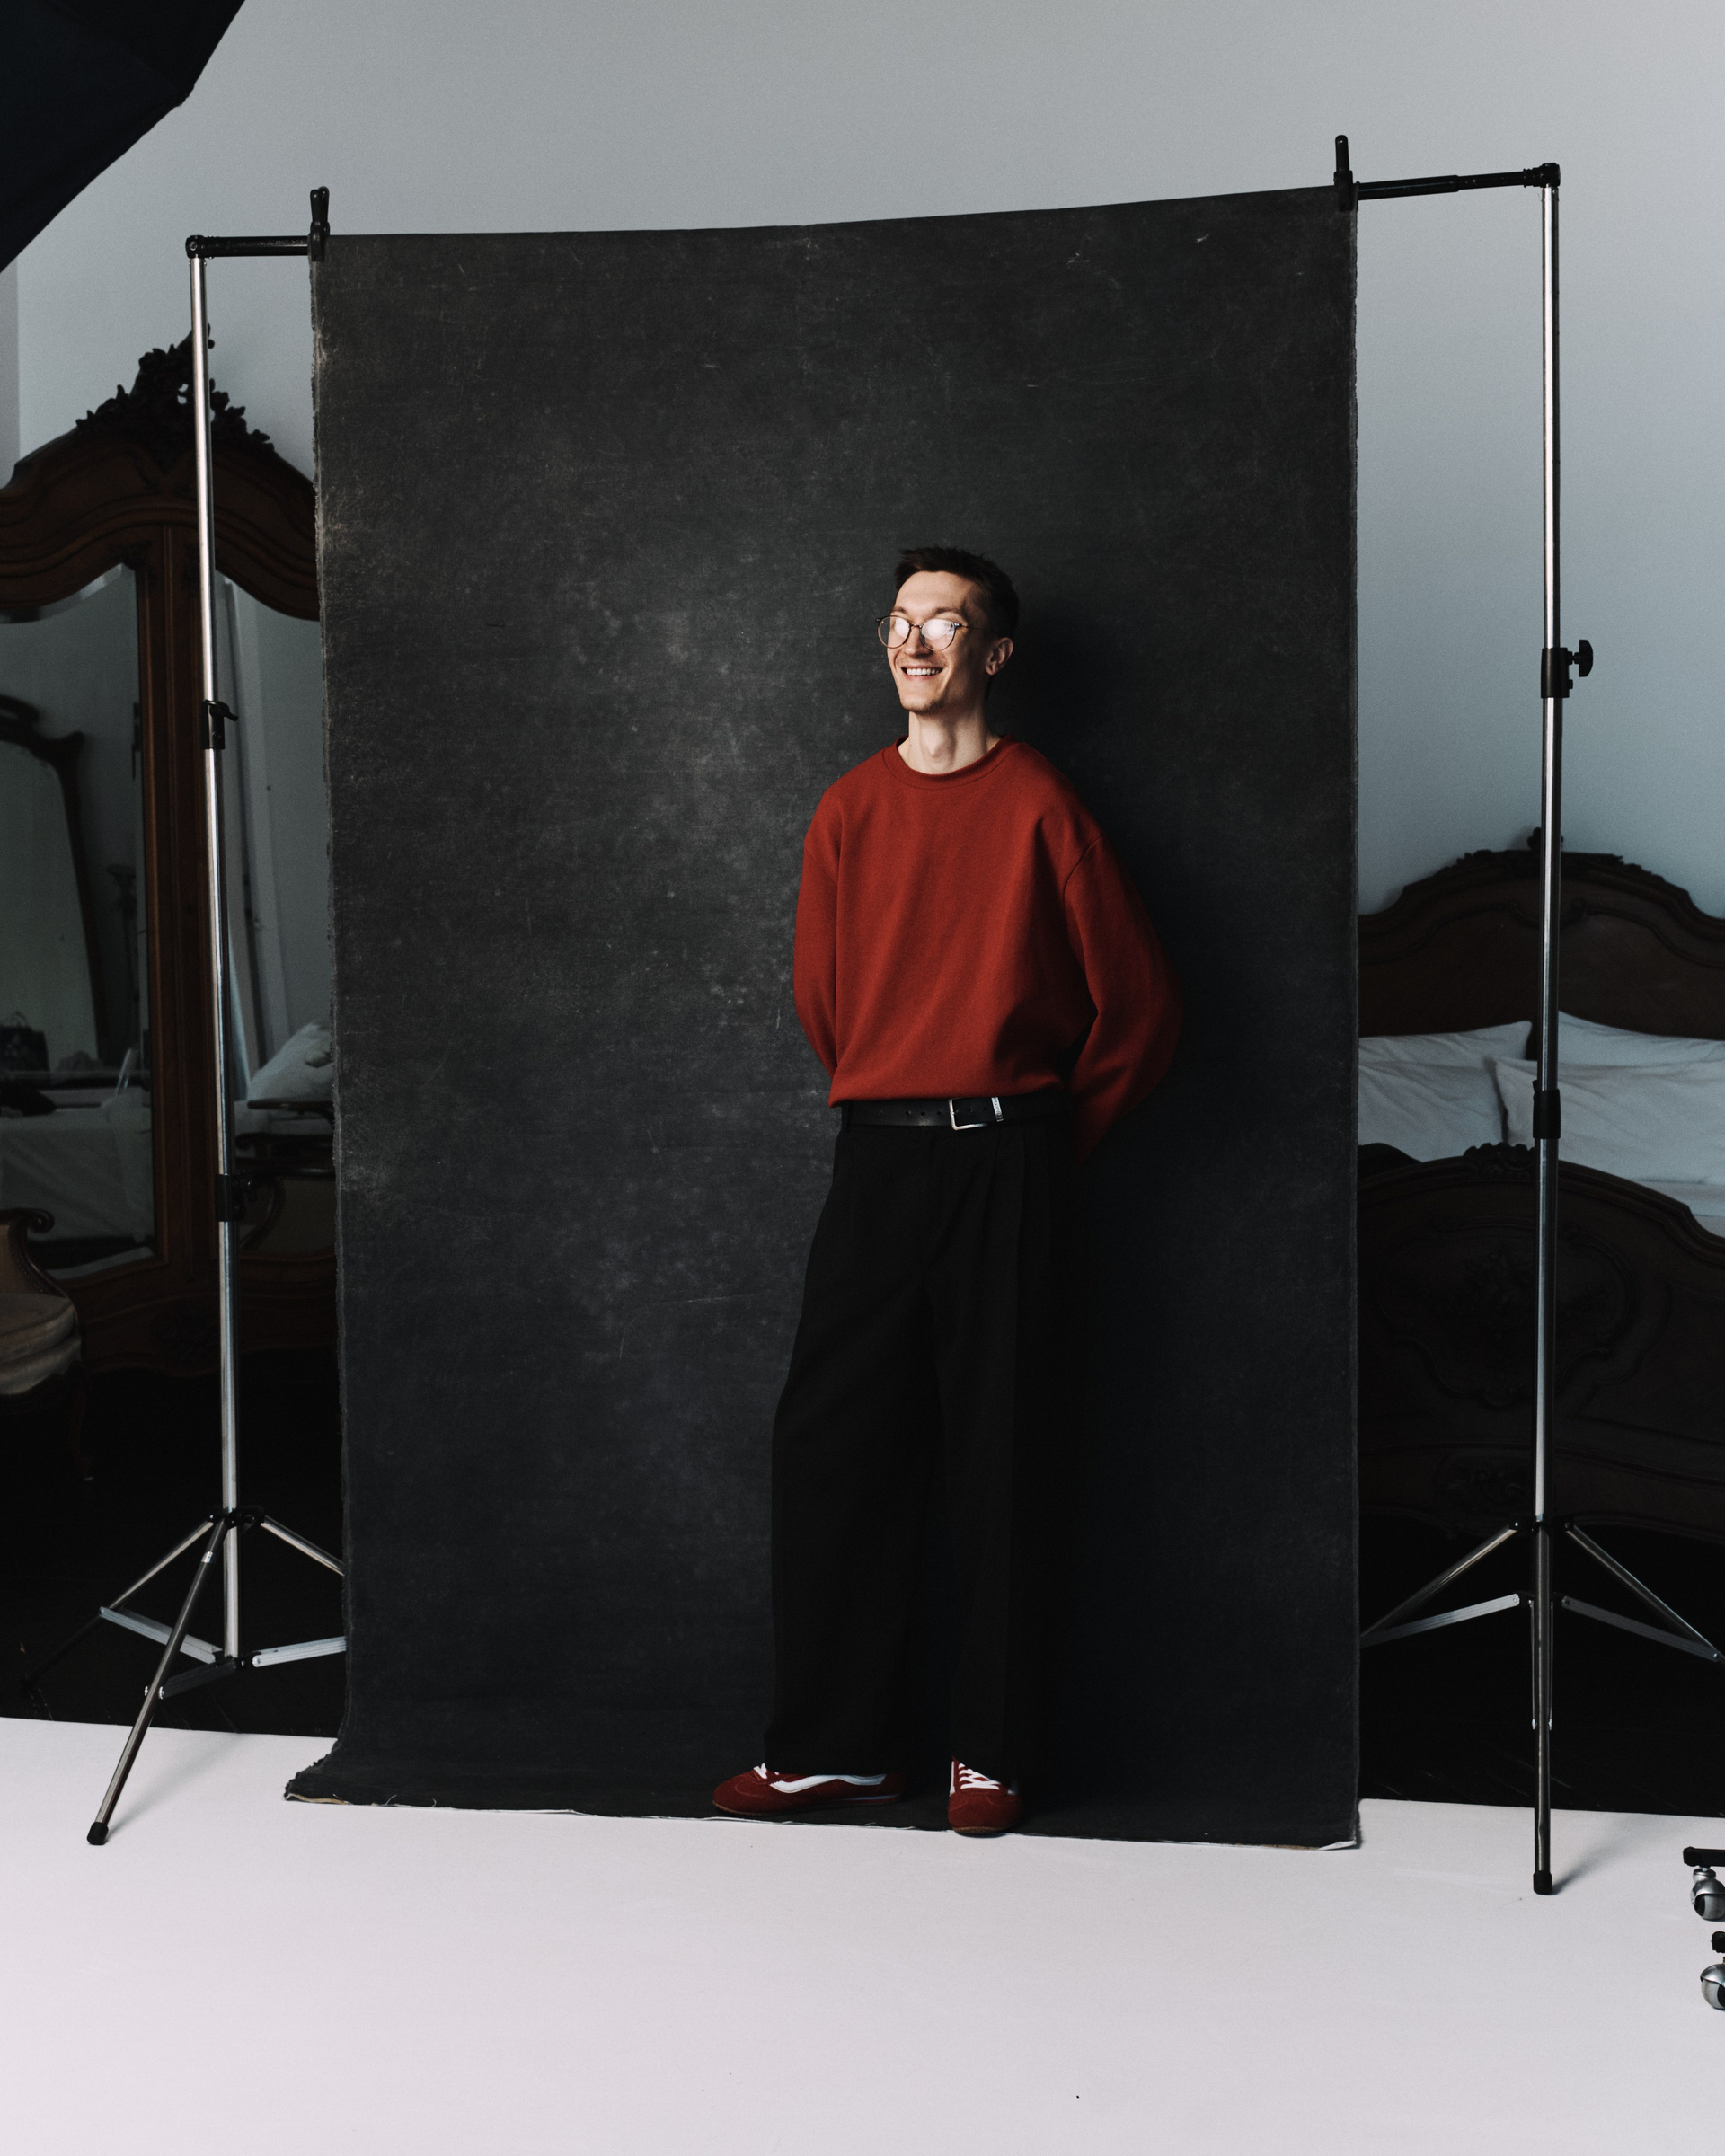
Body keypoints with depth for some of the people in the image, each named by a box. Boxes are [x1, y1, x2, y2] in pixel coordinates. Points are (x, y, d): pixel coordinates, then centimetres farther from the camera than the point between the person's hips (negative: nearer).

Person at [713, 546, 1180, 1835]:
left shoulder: (1041, 808, -2)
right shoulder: (849, 811, 9)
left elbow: (1140, 1005, 3)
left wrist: (1052, 1137, 9)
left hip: (1007, 1162, -3)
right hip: (876, 1157, 4)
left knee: (1007, 1460, 2)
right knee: (831, 1446, 3)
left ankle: (994, 1752, 15)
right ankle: (835, 1742, 16)